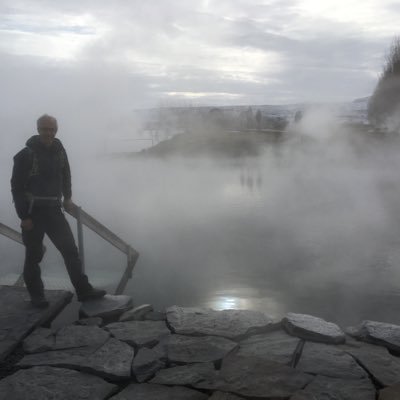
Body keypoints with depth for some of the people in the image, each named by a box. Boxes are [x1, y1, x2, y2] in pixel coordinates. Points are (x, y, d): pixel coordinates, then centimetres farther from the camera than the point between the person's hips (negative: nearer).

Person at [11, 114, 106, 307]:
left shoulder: (59, 150, 4)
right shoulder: (25, 155, -12)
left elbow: (65, 176, 21)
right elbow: (16, 187, -11)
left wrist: (67, 197, 11)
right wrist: (23, 216, -14)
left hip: (54, 210, 4)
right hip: (32, 212, -4)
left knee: (70, 249, 1)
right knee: (34, 255, 7)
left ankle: (83, 290, 8)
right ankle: (36, 295, 23)